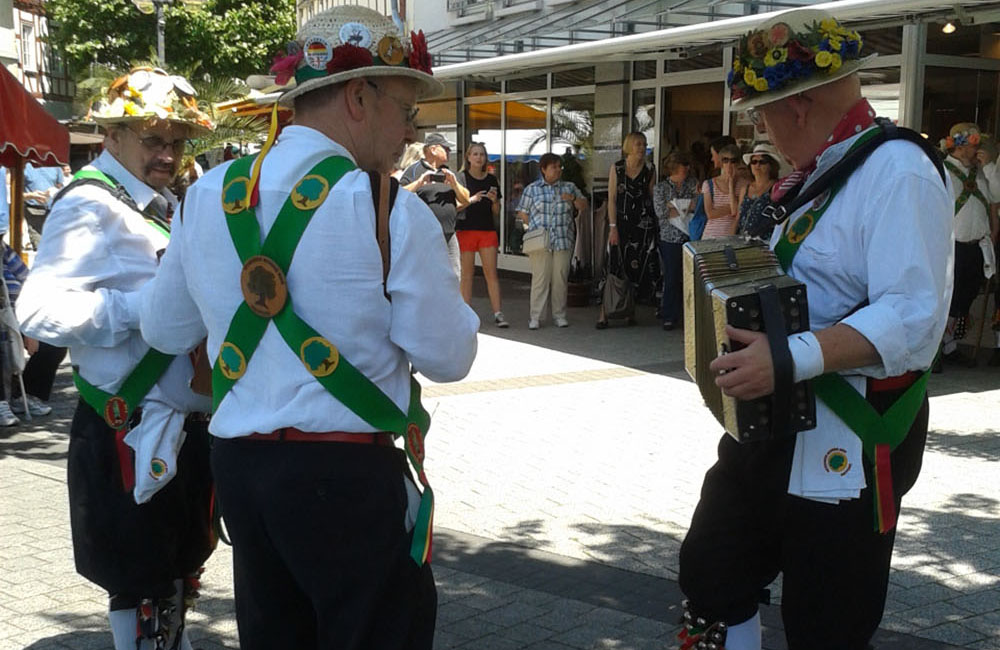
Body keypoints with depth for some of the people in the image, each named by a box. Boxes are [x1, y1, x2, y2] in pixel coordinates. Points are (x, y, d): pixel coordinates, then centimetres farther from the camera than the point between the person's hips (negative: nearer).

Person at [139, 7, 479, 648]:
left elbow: (164, 330, 13)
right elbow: (448, 358, -8)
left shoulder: (209, 195, 3)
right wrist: (450, 285, 10)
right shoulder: (390, 210, -14)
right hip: (350, 474, -6)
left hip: (237, 460, 6)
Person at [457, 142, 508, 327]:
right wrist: (471, 200, -17)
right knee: (467, 274, 0)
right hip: (466, 229, -3)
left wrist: (494, 200, -6)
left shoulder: (492, 180, 12)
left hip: (488, 230, 3)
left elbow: (496, 211, 14)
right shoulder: (461, 178, 1)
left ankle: (498, 314, -3)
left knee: (491, 273, -2)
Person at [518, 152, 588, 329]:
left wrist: (573, 199, -9)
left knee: (561, 278, 3)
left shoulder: (569, 187, 13)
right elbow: (522, 213, 10)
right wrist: (535, 227, -1)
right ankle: (535, 316, 0)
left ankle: (559, 315, 12)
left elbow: (584, 206, 10)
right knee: (540, 278, -5)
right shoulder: (532, 189, 7)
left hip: (563, 241, 2)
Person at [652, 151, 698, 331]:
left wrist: (675, 206, -12)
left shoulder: (693, 183, 9)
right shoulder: (660, 187, 3)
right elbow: (661, 212, -9)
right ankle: (670, 316, 11)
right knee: (672, 277, 0)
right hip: (671, 238, -2)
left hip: (691, 237, 2)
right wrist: (688, 206, -6)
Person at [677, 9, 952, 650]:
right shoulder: (822, 174, 13)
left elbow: (913, 318, -28)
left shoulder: (896, 171, -18)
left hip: (851, 438, -10)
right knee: (711, 575, 16)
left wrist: (792, 358, -36)